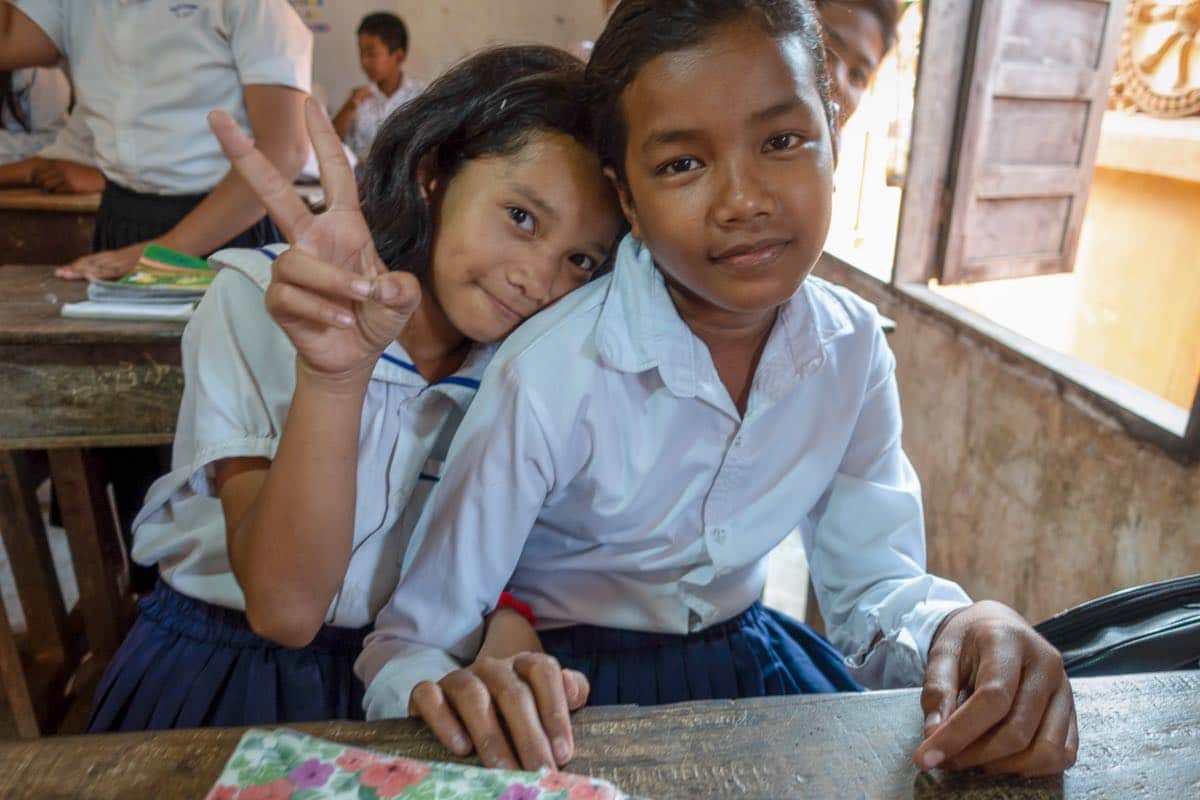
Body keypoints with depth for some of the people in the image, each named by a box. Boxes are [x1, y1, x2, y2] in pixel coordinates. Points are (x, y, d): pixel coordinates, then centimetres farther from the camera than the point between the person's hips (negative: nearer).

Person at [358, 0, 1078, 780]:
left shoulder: (854, 346, -9)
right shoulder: (550, 376, -25)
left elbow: (875, 585, -3)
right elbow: (409, 644, -17)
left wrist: (954, 628, -25)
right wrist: (443, 690, -40)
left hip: (748, 652, 5)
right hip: (570, 684, -4)